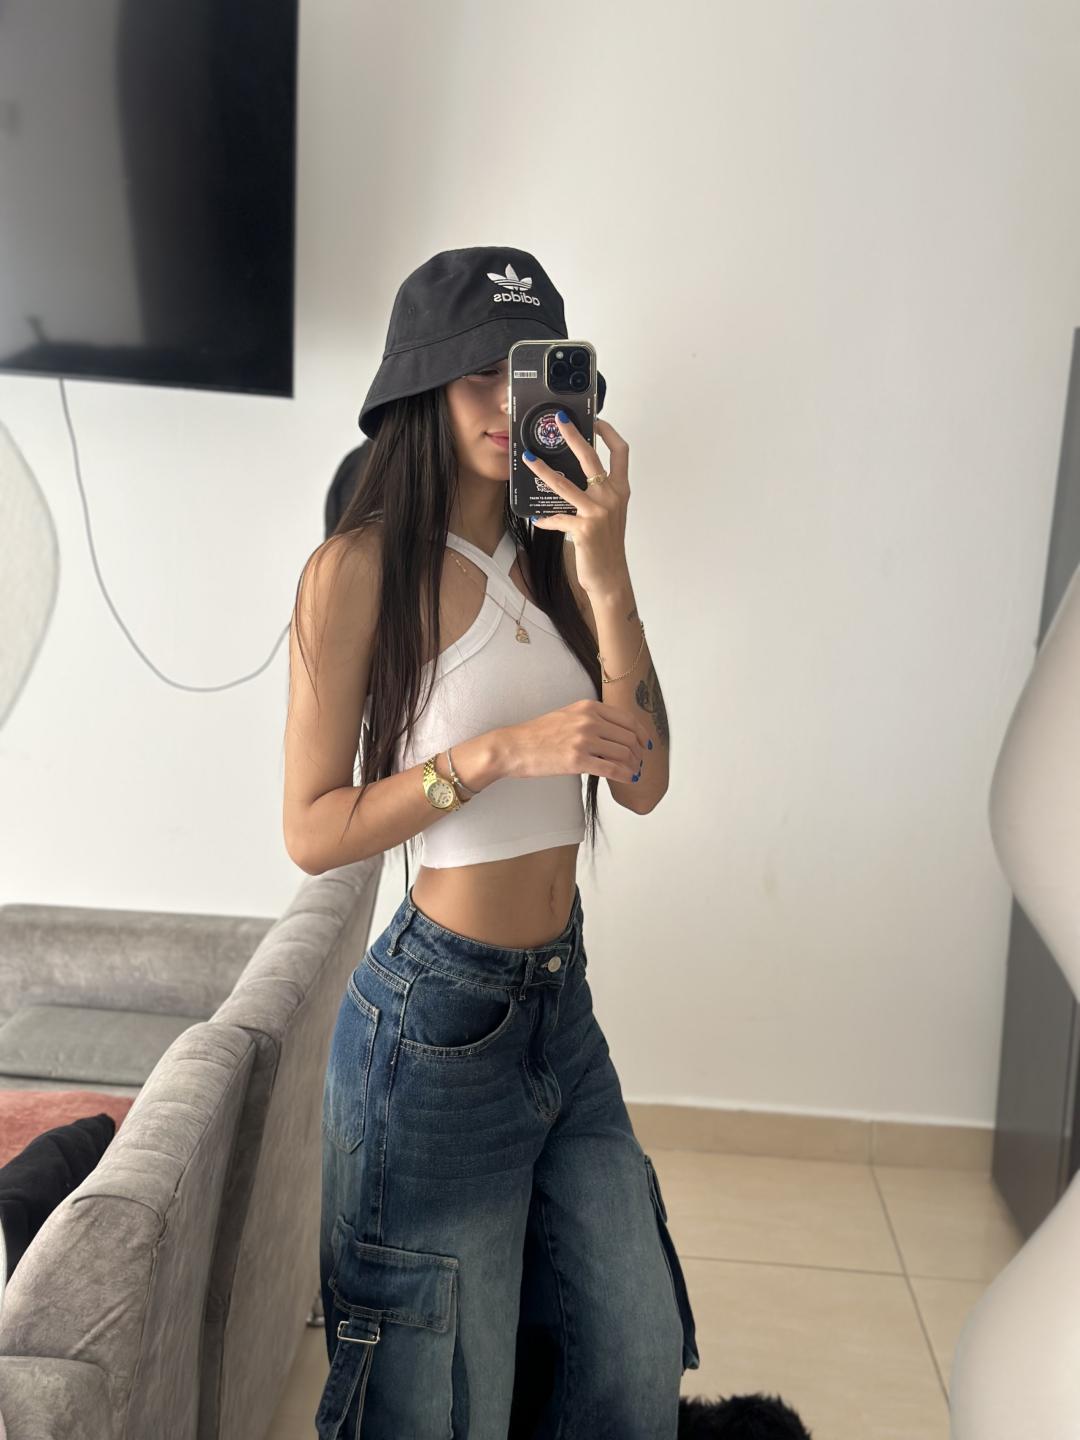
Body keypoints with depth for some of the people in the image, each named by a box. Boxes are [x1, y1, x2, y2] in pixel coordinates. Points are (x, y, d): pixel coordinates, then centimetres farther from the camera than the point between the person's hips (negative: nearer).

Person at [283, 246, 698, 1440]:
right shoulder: (362, 568, -12)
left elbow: (642, 781, -4)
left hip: (563, 996, 6)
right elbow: (313, 830, -12)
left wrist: (605, 579, -14)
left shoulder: (552, 557, 6)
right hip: (439, 1015, -6)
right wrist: (501, 751, -22)